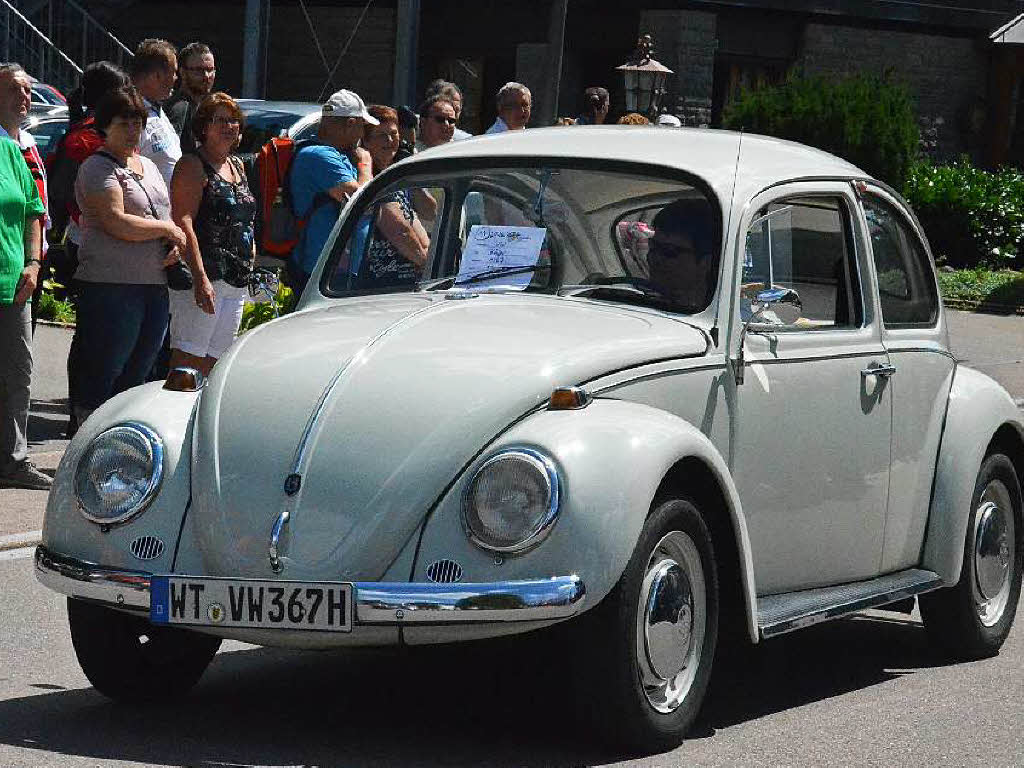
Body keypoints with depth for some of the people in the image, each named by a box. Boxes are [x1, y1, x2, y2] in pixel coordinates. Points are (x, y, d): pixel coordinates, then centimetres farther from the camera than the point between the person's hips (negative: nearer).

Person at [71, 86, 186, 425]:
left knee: (135, 374, 10)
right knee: (102, 375, -7)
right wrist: (168, 229, -7)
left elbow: (166, 214, 27)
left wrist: (174, 245, 4)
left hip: (155, 284, 8)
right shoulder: (97, 168, -7)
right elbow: (117, 223, -18)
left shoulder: (147, 166, 20)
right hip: (110, 284, -8)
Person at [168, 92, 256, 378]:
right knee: (188, 357, -14)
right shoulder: (192, 165, -5)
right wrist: (200, 278, -23)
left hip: (237, 280, 8)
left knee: (213, 361, 9)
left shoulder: (237, 166, 20)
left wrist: (250, 264, 20)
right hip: (204, 276, -8)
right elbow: (183, 223, -15)